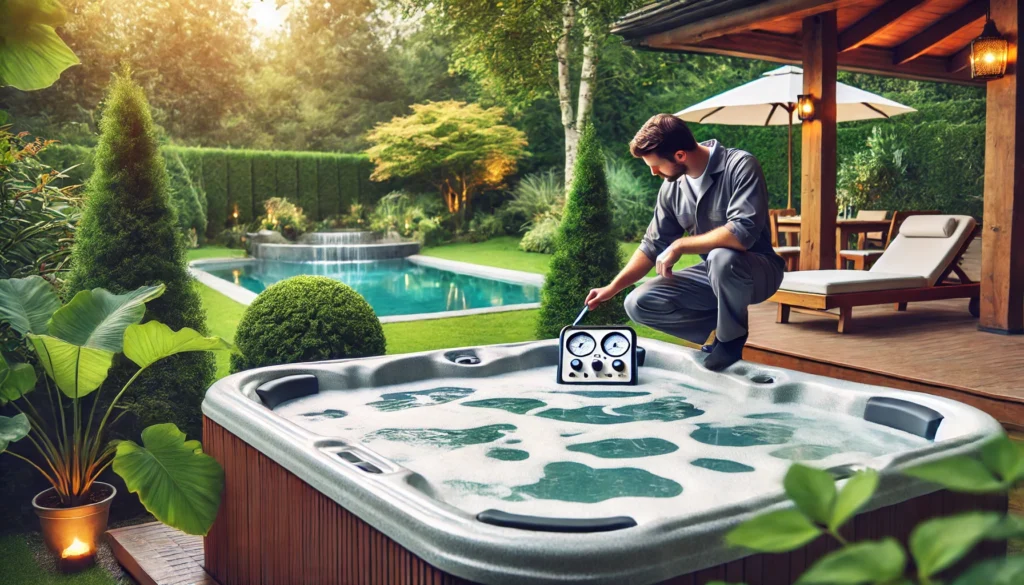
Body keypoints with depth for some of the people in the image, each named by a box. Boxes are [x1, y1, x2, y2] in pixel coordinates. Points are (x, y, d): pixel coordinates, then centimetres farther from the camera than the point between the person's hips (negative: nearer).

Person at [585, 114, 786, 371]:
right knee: (638, 303, -9)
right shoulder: (672, 186, -3)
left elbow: (743, 232, -36)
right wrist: (612, 288, 2)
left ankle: (731, 338, -11)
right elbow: (653, 245, 6)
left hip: (756, 271, -6)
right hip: (713, 274, 6)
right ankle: (723, 327, 4)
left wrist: (680, 246, -27)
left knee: (722, 258, -40)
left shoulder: (740, 166, -22)